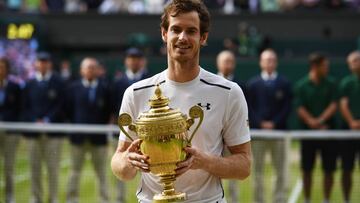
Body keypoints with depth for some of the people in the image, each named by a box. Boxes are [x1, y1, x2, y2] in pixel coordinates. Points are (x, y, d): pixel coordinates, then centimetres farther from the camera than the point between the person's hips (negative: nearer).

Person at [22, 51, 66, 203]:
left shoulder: (58, 83, 3)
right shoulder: (30, 84, 12)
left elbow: (60, 105, -3)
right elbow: (26, 107, 8)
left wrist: (47, 121, -13)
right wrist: (34, 122, -8)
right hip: (33, 130, 3)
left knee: (53, 166, -3)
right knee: (35, 166, 4)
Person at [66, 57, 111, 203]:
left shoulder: (104, 88, 3)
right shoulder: (74, 88, 4)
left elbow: (107, 111, 4)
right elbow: (69, 110, 6)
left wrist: (102, 127, -1)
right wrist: (75, 126, 1)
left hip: (98, 136, 0)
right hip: (79, 136, 1)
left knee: (101, 172, 4)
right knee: (75, 170, 6)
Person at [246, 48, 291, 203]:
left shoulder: (284, 83, 6)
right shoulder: (252, 84, 7)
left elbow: (287, 107, 2)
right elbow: (249, 108, 3)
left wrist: (274, 123, -10)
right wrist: (261, 124, -10)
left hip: (278, 130, 0)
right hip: (257, 131, 0)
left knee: (281, 170, 0)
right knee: (257, 169, 2)